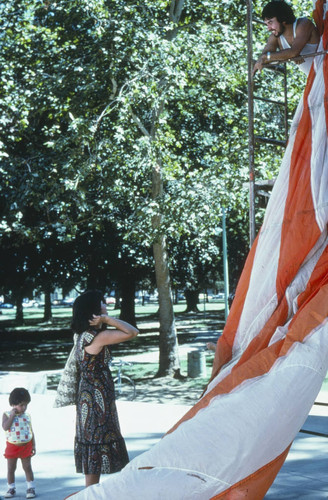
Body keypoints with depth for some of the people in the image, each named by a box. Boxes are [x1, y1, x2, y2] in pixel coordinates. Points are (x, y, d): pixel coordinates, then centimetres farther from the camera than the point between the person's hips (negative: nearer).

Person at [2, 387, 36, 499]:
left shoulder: (27, 416, 2)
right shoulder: (7, 415, -5)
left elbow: (31, 431, 7)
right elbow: (5, 427, -22)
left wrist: (33, 445, 3)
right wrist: (12, 415, -19)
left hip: (26, 446, 1)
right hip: (12, 446, -1)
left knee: (27, 467, 5)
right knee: (11, 468, 6)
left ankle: (30, 488, 11)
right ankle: (11, 489, 18)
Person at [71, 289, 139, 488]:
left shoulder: (84, 336, 10)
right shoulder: (98, 336, -19)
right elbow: (132, 332, -20)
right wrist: (107, 319, -17)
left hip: (89, 397, 10)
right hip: (97, 398, -10)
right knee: (97, 443, -5)